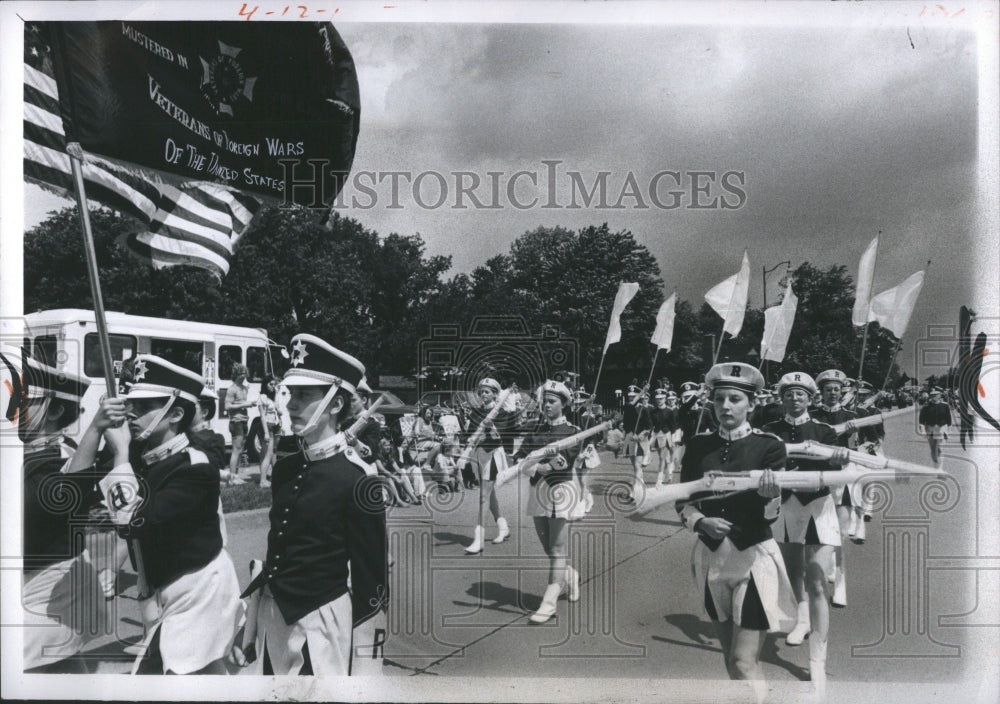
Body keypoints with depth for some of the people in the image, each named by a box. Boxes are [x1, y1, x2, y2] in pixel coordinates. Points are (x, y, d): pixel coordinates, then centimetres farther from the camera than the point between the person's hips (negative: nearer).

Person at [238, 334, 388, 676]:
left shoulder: (358, 478, -15)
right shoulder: (283, 468, 4)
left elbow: (371, 578, -12)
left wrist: (364, 661, -11)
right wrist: (253, 622, 17)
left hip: (322, 624, -6)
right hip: (271, 618, 6)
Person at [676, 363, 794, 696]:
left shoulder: (770, 446, -9)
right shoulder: (698, 445, 0)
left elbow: (771, 513, -15)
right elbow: (684, 502, 1)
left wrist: (768, 494, -36)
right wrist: (702, 522, -19)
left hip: (754, 558, -4)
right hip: (712, 557, 4)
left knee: (745, 661, -6)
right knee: (730, 655, 18)